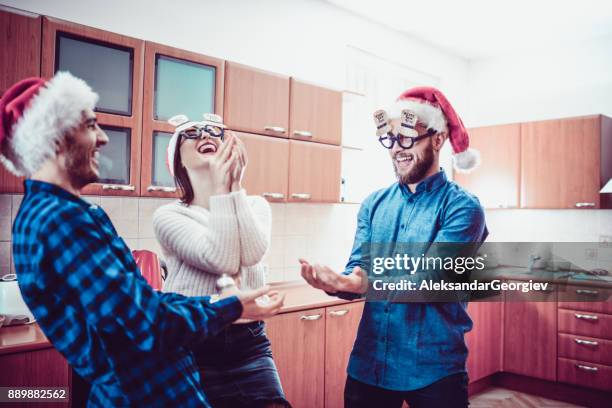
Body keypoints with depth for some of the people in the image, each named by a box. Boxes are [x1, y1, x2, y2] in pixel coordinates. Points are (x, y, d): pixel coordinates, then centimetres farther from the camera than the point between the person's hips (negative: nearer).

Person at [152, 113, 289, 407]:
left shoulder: (255, 205, 6)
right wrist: (219, 188, -16)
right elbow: (221, 260, -19)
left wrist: (236, 184, -15)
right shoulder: (168, 215, -5)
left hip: (248, 344, 3)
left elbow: (252, 253, -14)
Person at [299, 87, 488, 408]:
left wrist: (356, 282, -35)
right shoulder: (373, 204, 5)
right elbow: (356, 274, 1)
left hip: (433, 369, -4)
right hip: (367, 363, 4)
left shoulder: (462, 207, -9)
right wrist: (335, 282, -23)